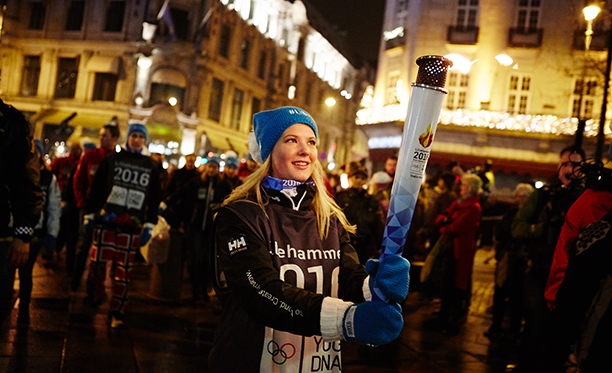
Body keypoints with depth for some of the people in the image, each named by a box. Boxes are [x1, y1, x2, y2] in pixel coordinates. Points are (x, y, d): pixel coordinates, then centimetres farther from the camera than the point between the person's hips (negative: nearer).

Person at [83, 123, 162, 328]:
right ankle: (95, 298, 24)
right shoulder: (112, 159, 8)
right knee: (98, 262, -2)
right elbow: (96, 188, 8)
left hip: (132, 226, 1)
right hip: (105, 220, -1)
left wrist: (149, 225, 9)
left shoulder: (152, 166, 13)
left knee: (124, 269, 1)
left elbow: (155, 198, 14)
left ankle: (116, 312, 8)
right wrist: (89, 214, 4)